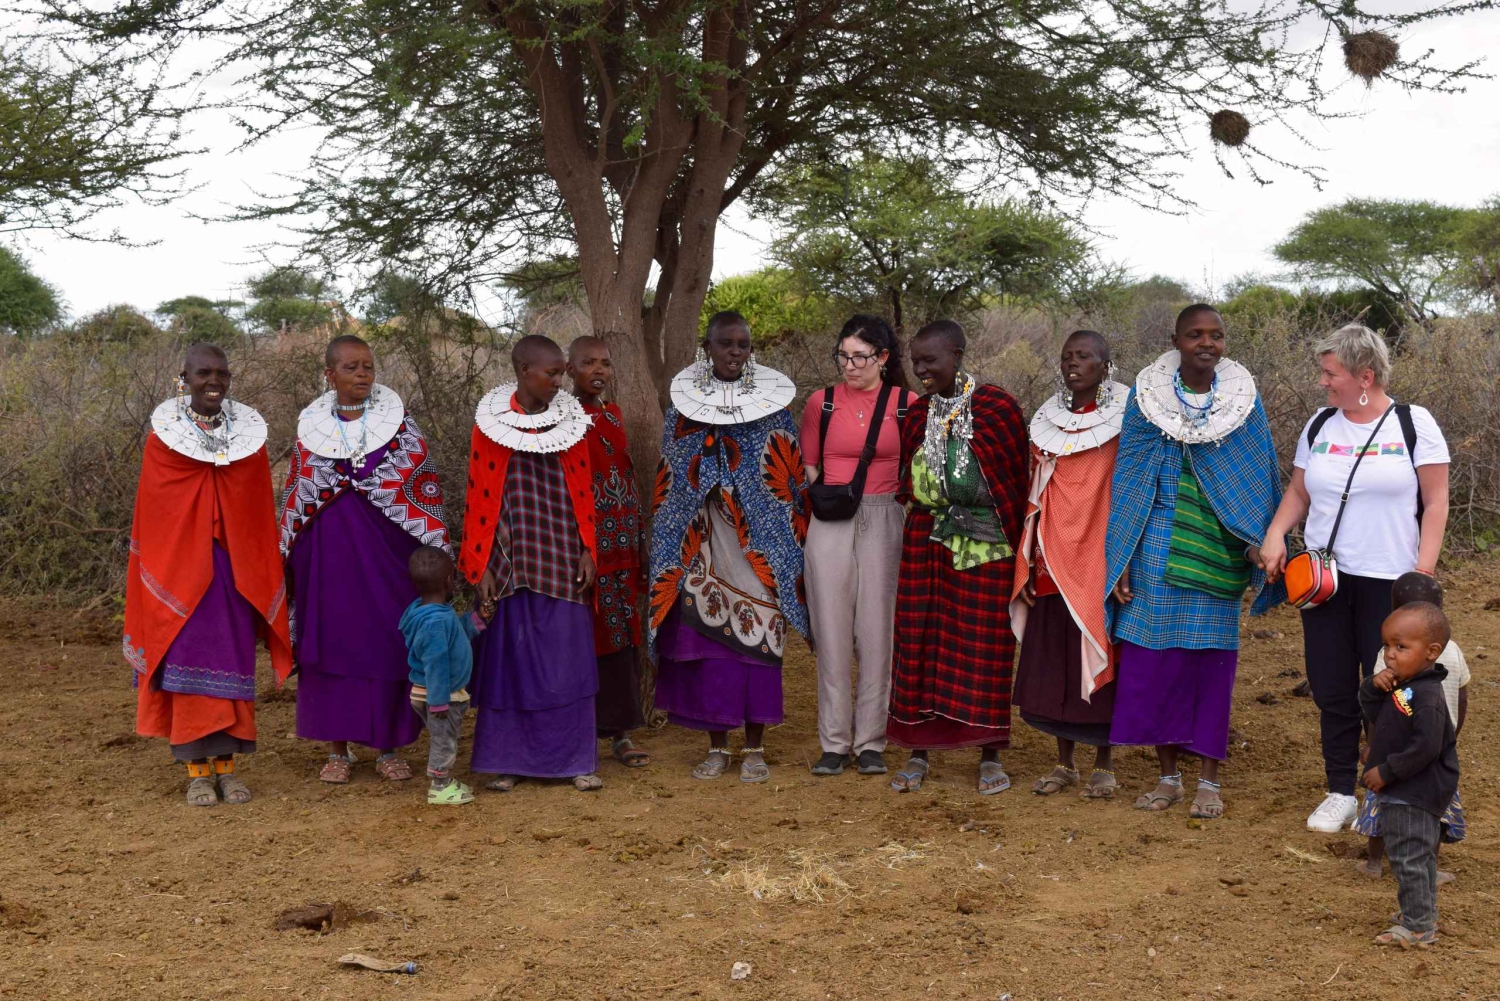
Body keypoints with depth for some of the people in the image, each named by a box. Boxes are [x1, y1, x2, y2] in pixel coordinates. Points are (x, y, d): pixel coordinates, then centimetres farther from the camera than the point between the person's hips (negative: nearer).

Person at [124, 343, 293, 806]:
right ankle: (197, 769, 5)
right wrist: (158, 575, -1)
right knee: (189, 661, -1)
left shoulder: (248, 433, 4)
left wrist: (263, 574, 5)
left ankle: (226, 764, 11)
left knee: (233, 661, 3)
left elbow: (261, 512, 7)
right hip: (180, 567, -2)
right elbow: (150, 515, 1)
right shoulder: (163, 436, -2)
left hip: (235, 568, 2)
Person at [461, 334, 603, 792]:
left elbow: (582, 491, 8)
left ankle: (577, 758, 8)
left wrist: (586, 550, 0)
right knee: (509, 654, 3)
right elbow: (480, 497, -1)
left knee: (568, 657, 1)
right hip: (511, 555, -2)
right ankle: (506, 761, 12)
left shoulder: (569, 420, 4)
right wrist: (481, 566, -5)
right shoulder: (492, 423, -2)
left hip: (561, 556, 2)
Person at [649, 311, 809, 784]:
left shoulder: (772, 402, 4)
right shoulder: (683, 403, 7)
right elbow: (668, 479, 11)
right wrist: (672, 544, 7)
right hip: (701, 542, 1)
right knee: (705, 634, 1)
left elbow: (792, 478, 5)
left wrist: (793, 541, 0)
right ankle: (717, 745, 12)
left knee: (757, 635, -3)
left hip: (759, 543, -1)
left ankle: (755, 748, 6)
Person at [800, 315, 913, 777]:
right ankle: (834, 743, 9)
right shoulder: (821, 403, 7)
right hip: (829, 526, 1)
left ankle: (871, 743, 9)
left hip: (884, 523, -1)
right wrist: (820, 493, 1)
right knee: (832, 634, 1)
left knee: (877, 632, 0)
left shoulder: (905, 405, 2)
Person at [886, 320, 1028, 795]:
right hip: (926, 543, 4)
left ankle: (990, 756, 11)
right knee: (920, 638, 3)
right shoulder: (917, 413, 7)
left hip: (986, 544, -4)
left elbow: (1017, 478, -2)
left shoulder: (997, 408, -6)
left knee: (985, 644, 1)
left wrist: (1016, 542, -2)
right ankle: (919, 751, 12)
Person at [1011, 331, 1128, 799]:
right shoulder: (1046, 422, 11)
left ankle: (1103, 766, 13)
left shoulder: (1122, 420, -1)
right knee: (1053, 660, 5)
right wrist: (1028, 563, 6)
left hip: (1100, 559, -4)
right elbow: (1036, 495, 12)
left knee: (1099, 657, 1)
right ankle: (1064, 763, 17)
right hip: (1054, 562, 4)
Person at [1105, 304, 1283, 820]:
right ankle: (1168, 776, 15)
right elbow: (1128, 479, 3)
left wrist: (1258, 542, -8)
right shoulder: (1148, 395, 2)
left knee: (1213, 658, 2)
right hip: (1158, 548, 0)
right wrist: (1121, 559, -2)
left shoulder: (1244, 399, 3)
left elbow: (1260, 478, 5)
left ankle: (1209, 780, 13)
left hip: (1217, 549, 0)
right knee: (1153, 656, 1)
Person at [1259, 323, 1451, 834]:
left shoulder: (1414, 423, -5)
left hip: (1388, 582, -4)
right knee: (1332, 690, 8)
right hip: (1323, 578, 4)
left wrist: (1423, 571, -11)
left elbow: (1435, 502, -4)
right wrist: (1276, 534, -6)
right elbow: (1299, 492, 13)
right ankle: (1340, 793, 19)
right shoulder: (1320, 426, 7)